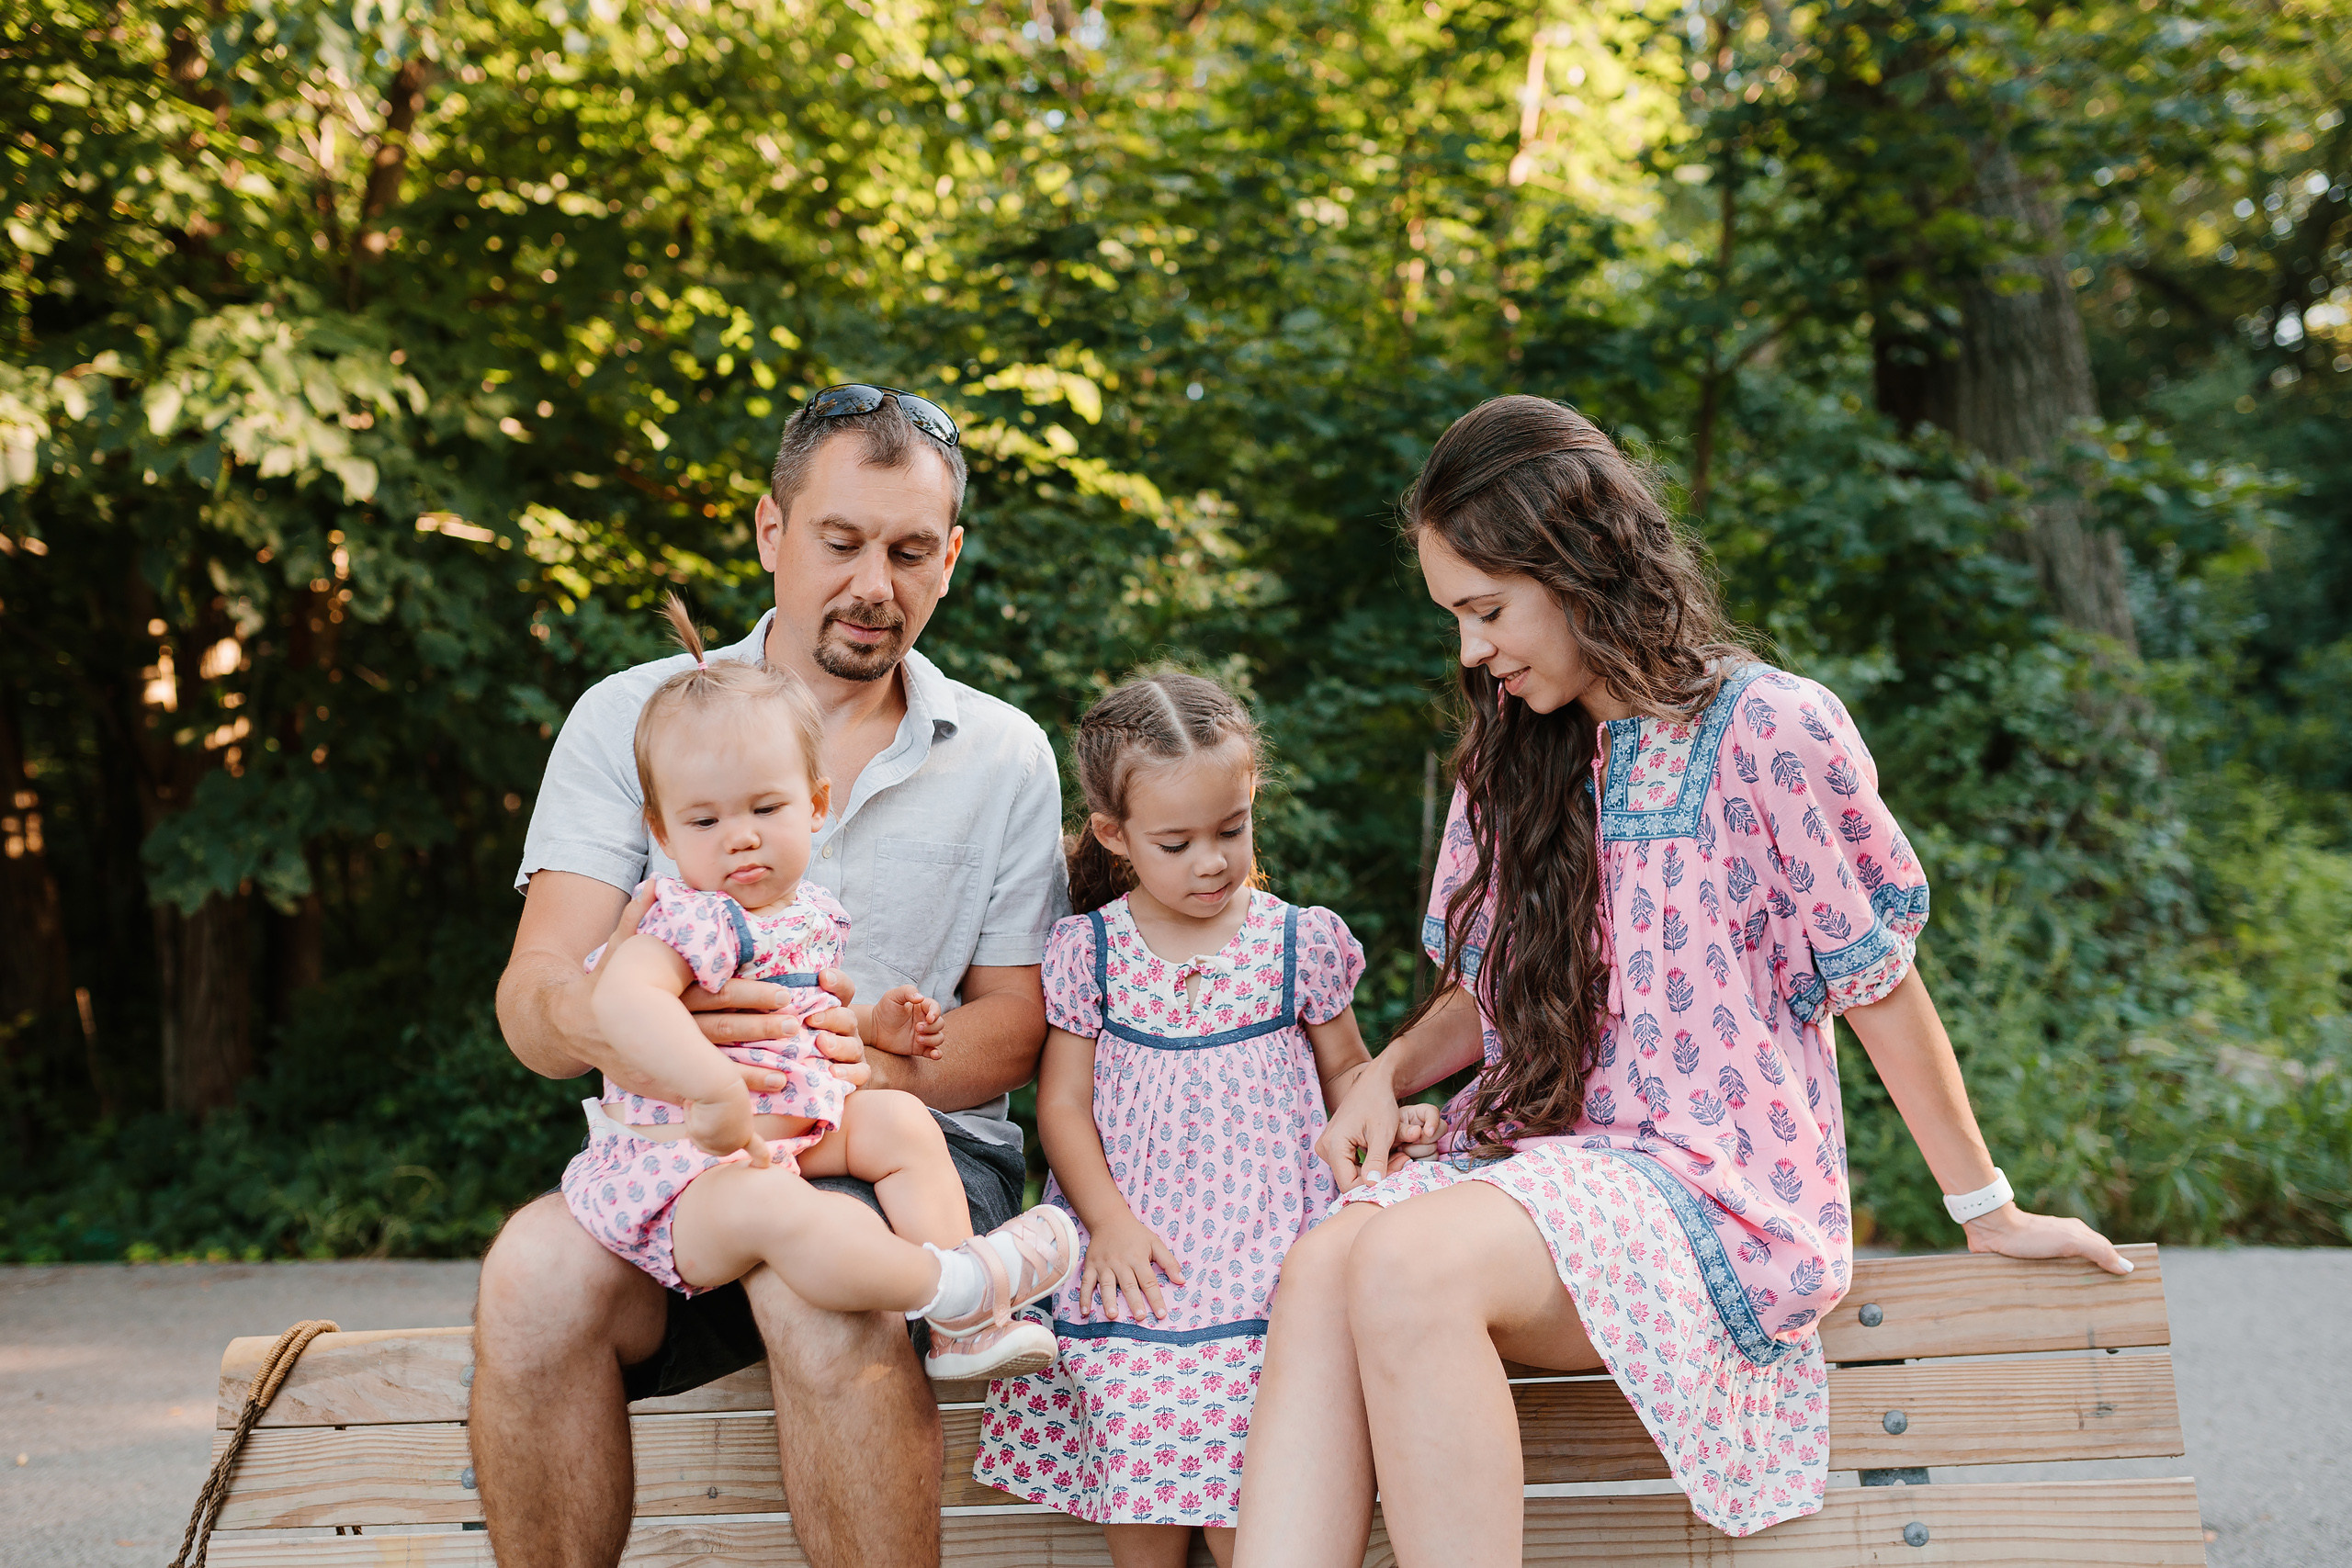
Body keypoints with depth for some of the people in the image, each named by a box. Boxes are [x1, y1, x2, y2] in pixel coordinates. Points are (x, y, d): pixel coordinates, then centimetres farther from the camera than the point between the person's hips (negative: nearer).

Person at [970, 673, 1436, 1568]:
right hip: (1133, 1252, 1)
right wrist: (1109, 1220, -7)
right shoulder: (1089, 950, 5)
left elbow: (1344, 1069, 18)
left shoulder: (1299, 942, 6)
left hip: (1264, 1238, 0)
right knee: (1139, 1440, -12)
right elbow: (1064, 1099, 5)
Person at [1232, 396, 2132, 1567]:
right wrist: (1388, 1073, 2)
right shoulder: (1510, 759, 15)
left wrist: (1987, 1213, 9)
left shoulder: (1771, 730, -5)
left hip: (1717, 1183, -5)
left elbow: (1876, 982, 1)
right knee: (1321, 1264, -29)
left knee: (1408, 1264, -35)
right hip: (1530, 1159, 5)